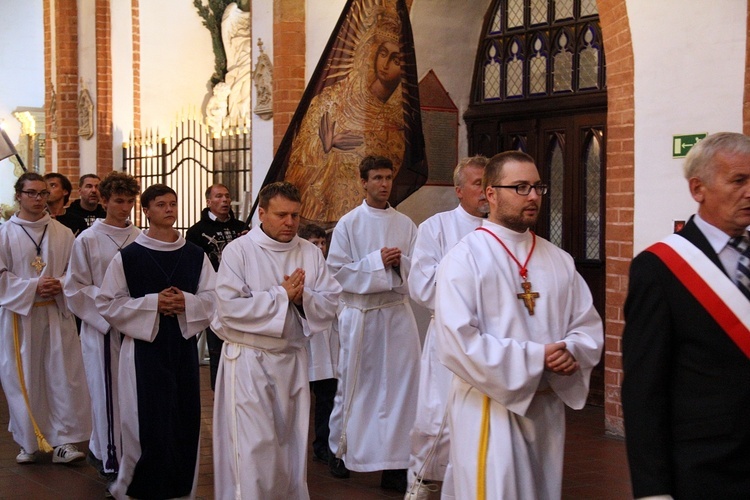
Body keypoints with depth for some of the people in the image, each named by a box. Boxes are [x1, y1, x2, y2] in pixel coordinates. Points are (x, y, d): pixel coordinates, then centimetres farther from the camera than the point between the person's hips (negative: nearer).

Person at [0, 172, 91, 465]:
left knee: (64, 376, -3)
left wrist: (61, 285, -12)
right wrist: (32, 287, -14)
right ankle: (28, 443, 17)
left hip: (57, 313, 1)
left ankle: (63, 441, 3)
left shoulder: (62, 233, 6)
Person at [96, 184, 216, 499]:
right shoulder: (127, 257, -3)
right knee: (148, 423, -3)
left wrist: (187, 302, -15)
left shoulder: (195, 255, 6)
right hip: (144, 346, -3)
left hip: (184, 346, 3)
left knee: (184, 420, 7)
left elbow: (213, 297, 5)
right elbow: (108, 304, -5)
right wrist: (152, 302, -15)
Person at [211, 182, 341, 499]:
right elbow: (229, 307, -17)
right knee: (255, 447, -5)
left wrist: (302, 297, -18)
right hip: (248, 358, -4)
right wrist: (281, 295, -15)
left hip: (292, 358, 4)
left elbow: (329, 303, 2)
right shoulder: (239, 250, -8)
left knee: (291, 442, 12)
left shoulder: (310, 253, 5)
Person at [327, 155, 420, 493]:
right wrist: (377, 261, -14)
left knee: (399, 383, -2)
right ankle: (340, 450, 24)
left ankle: (394, 460, 3)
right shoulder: (348, 224, -1)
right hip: (360, 315, -2)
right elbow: (338, 270, -6)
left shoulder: (405, 224, 8)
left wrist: (400, 262, -13)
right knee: (356, 385, 6)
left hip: (398, 312, 2)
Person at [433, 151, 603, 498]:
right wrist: (533, 358, -20)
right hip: (490, 411, -6)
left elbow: (588, 325, 11)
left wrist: (572, 352, -13)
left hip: (548, 408, 6)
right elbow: (455, 342, -19)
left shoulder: (559, 261, 9)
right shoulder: (464, 259, -10)